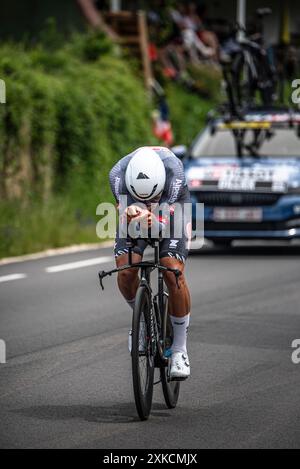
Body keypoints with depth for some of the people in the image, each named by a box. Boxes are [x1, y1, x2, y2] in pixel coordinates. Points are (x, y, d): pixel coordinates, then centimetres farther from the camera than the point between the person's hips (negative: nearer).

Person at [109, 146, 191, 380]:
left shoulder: (175, 174, -40)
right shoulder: (118, 175, -35)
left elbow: (162, 224, -41)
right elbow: (125, 211, -41)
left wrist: (152, 221, -65)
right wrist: (131, 216, -65)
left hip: (172, 211, -2)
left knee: (173, 274, -20)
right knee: (125, 272, -20)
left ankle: (180, 349, -8)